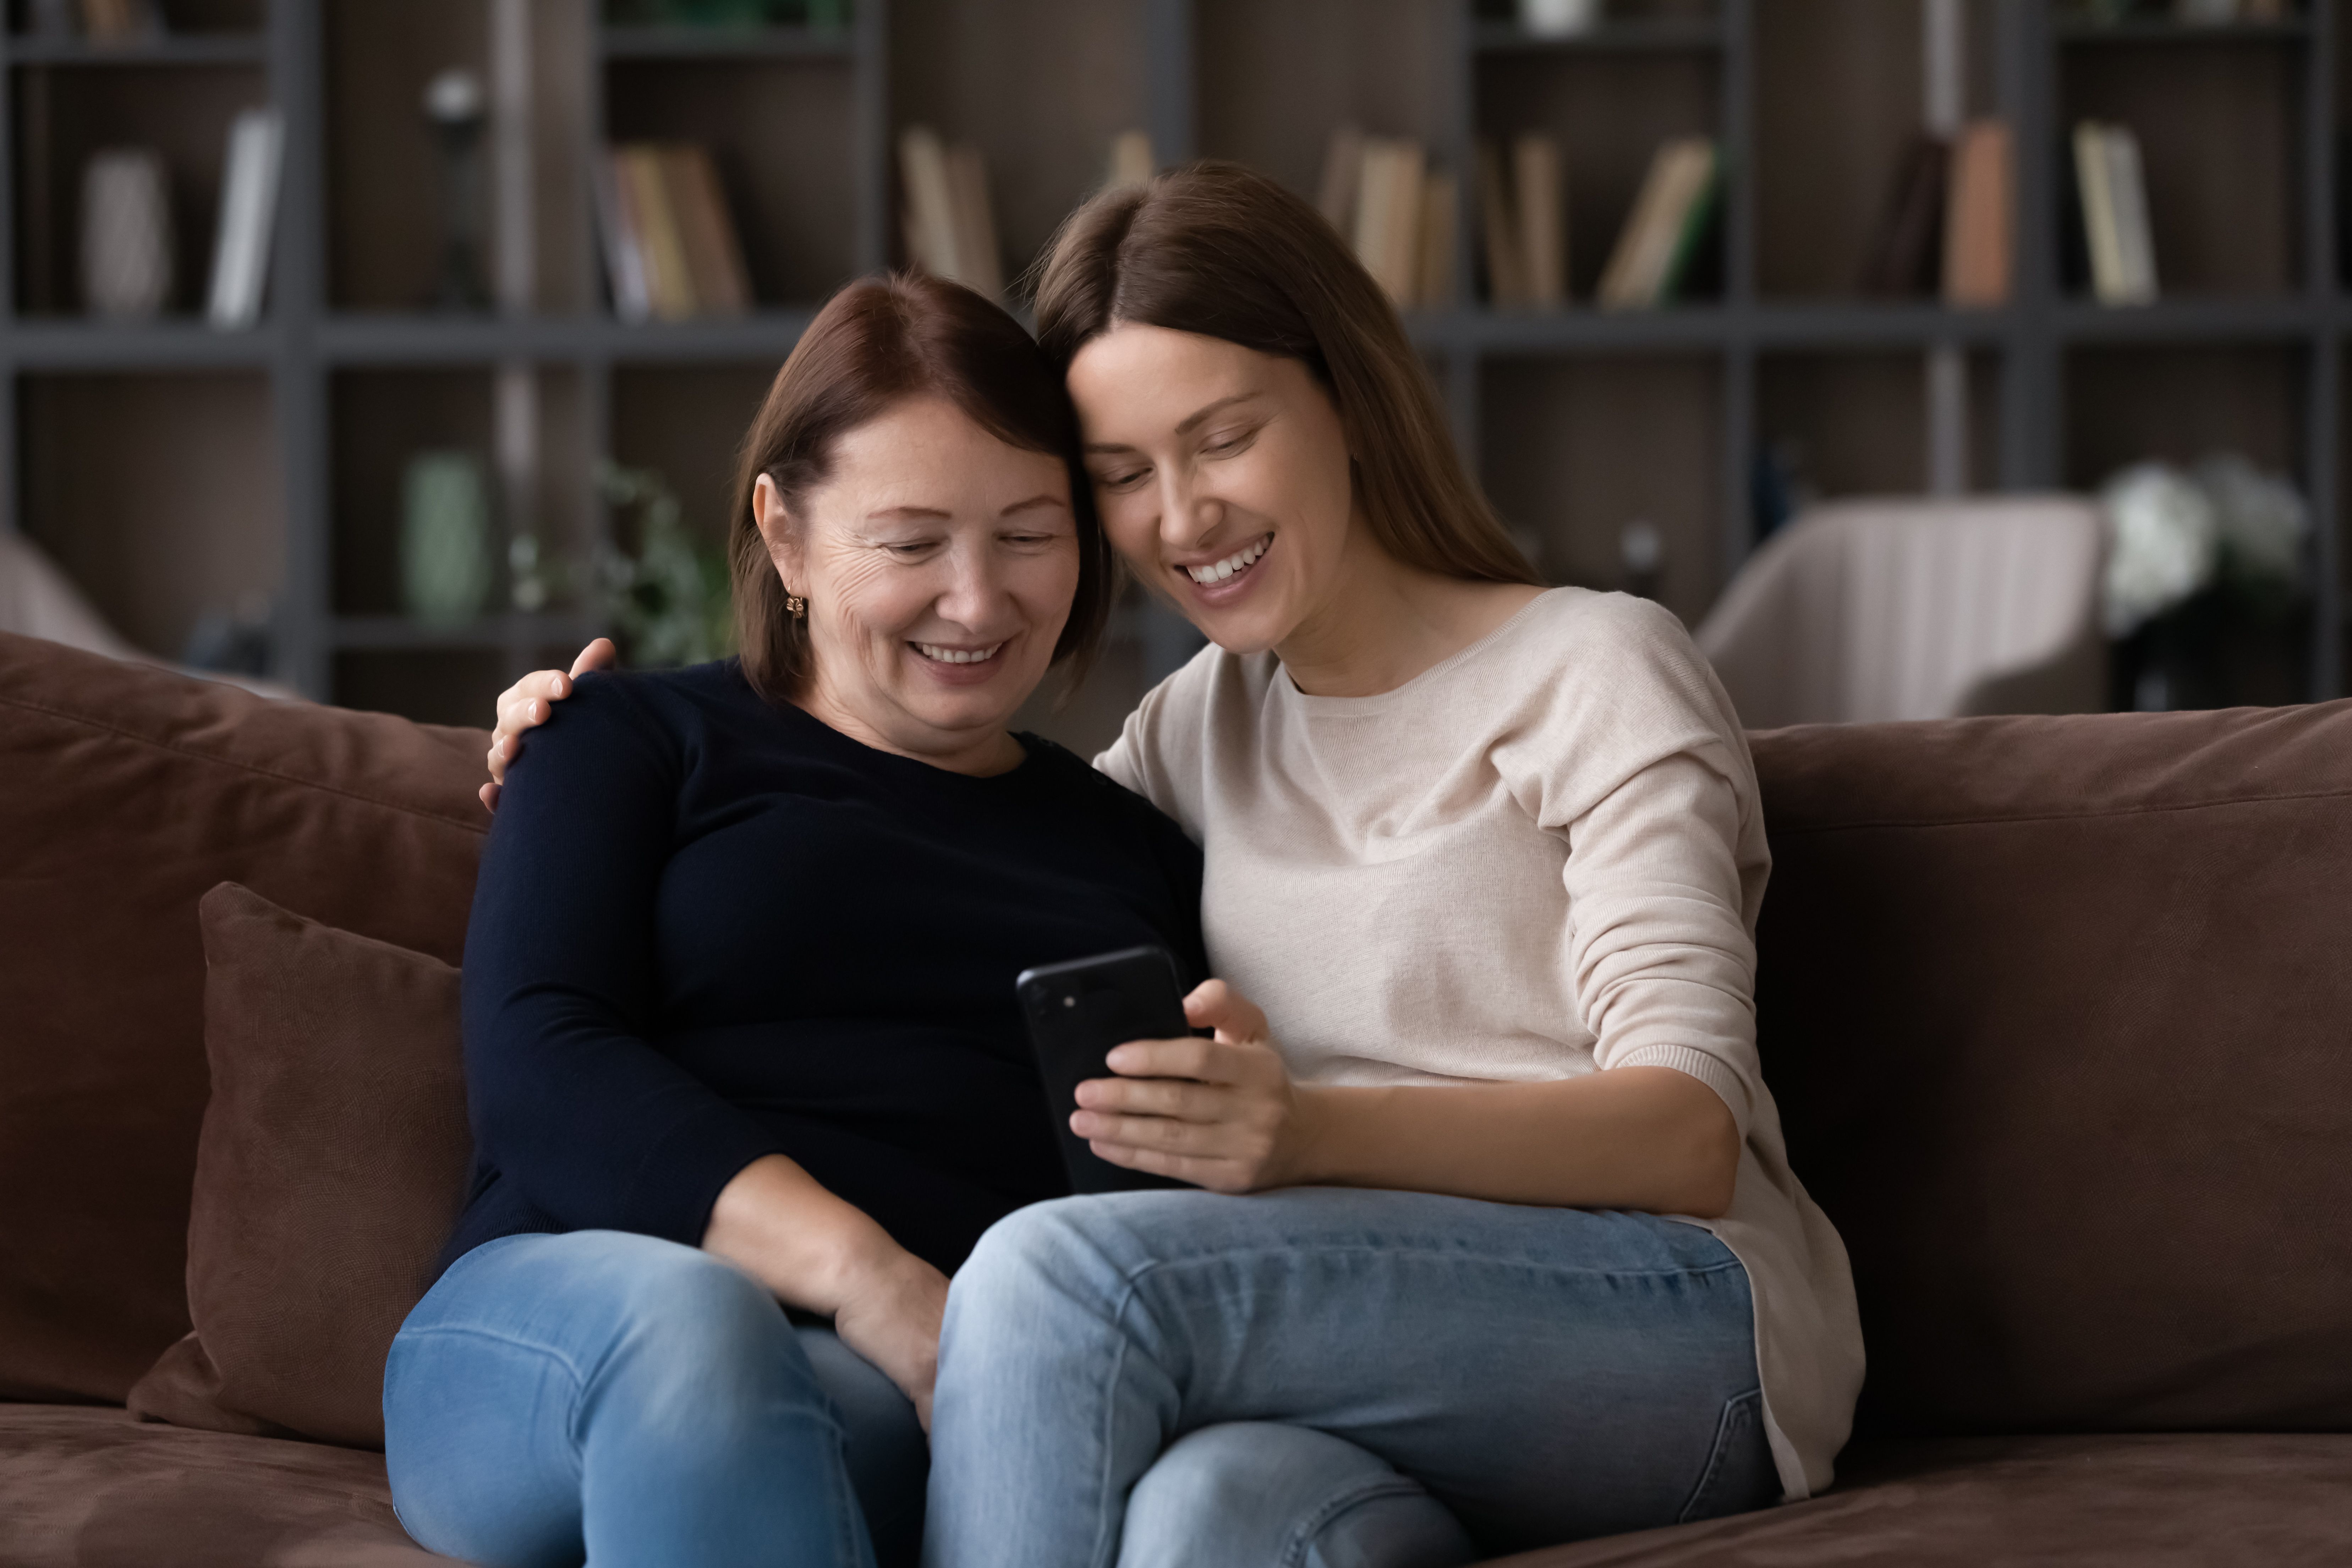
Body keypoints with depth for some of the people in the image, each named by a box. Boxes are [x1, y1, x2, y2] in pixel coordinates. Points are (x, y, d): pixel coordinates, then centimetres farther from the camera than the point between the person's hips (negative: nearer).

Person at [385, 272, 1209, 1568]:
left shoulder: (1142, 856, 27)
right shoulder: (637, 742, 18)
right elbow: (537, 1069, 0)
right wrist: (865, 1275, -16)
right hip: (564, 1322, -1)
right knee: (686, 1317, -41)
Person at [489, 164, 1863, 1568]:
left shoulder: (1594, 669, 3)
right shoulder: (1209, 722, 23)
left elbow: (1693, 1136, -10)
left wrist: (1312, 1134, -29)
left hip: (1677, 1316, -4)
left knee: (1064, 1271, -30)